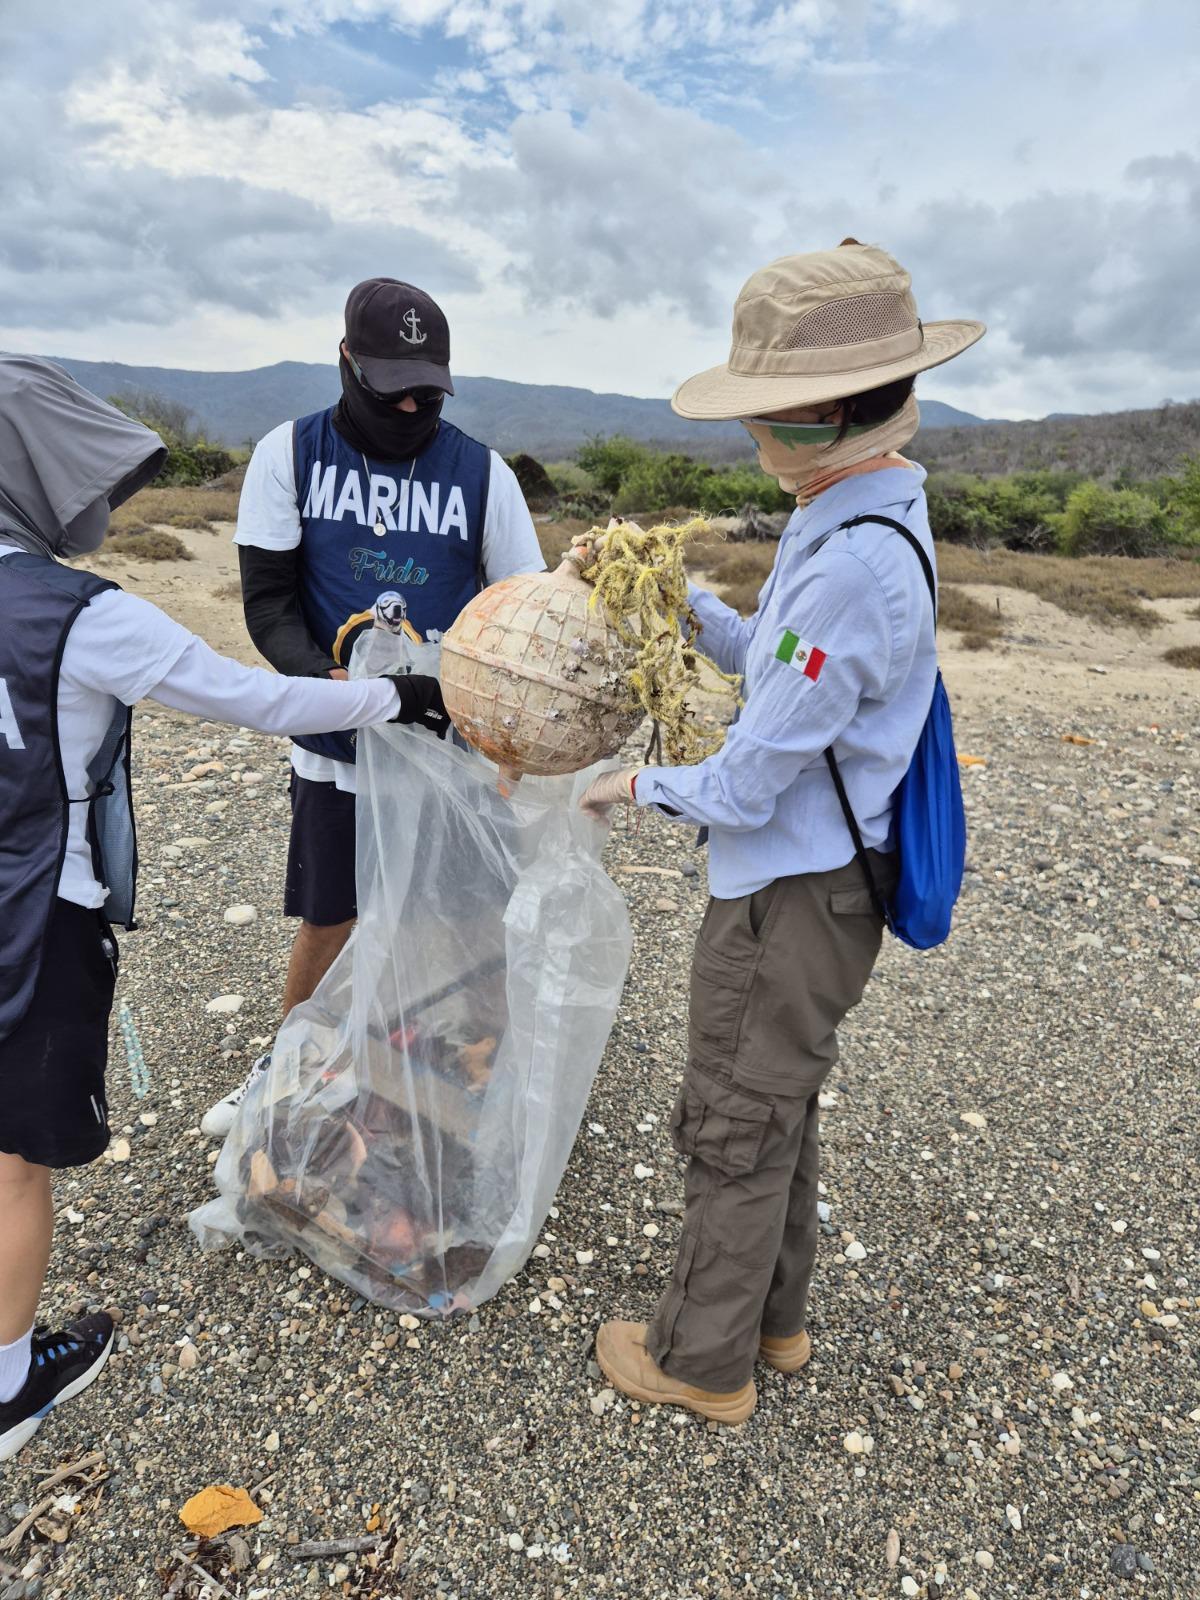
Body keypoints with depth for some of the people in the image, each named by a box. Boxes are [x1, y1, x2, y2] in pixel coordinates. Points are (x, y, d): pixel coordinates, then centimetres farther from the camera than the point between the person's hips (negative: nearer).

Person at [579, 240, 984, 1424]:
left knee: (737, 1131, 10)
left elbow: (749, 785, -23)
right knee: (779, 1111, 23)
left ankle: (703, 1360, 34)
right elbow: (778, 664, 17)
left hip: (788, 902, -10)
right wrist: (686, 602, 6)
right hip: (810, 886, 10)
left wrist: (640, 785, -4)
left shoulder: (854, 563, -28)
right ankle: (772, 1319, 45)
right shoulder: (860, 518, 5)